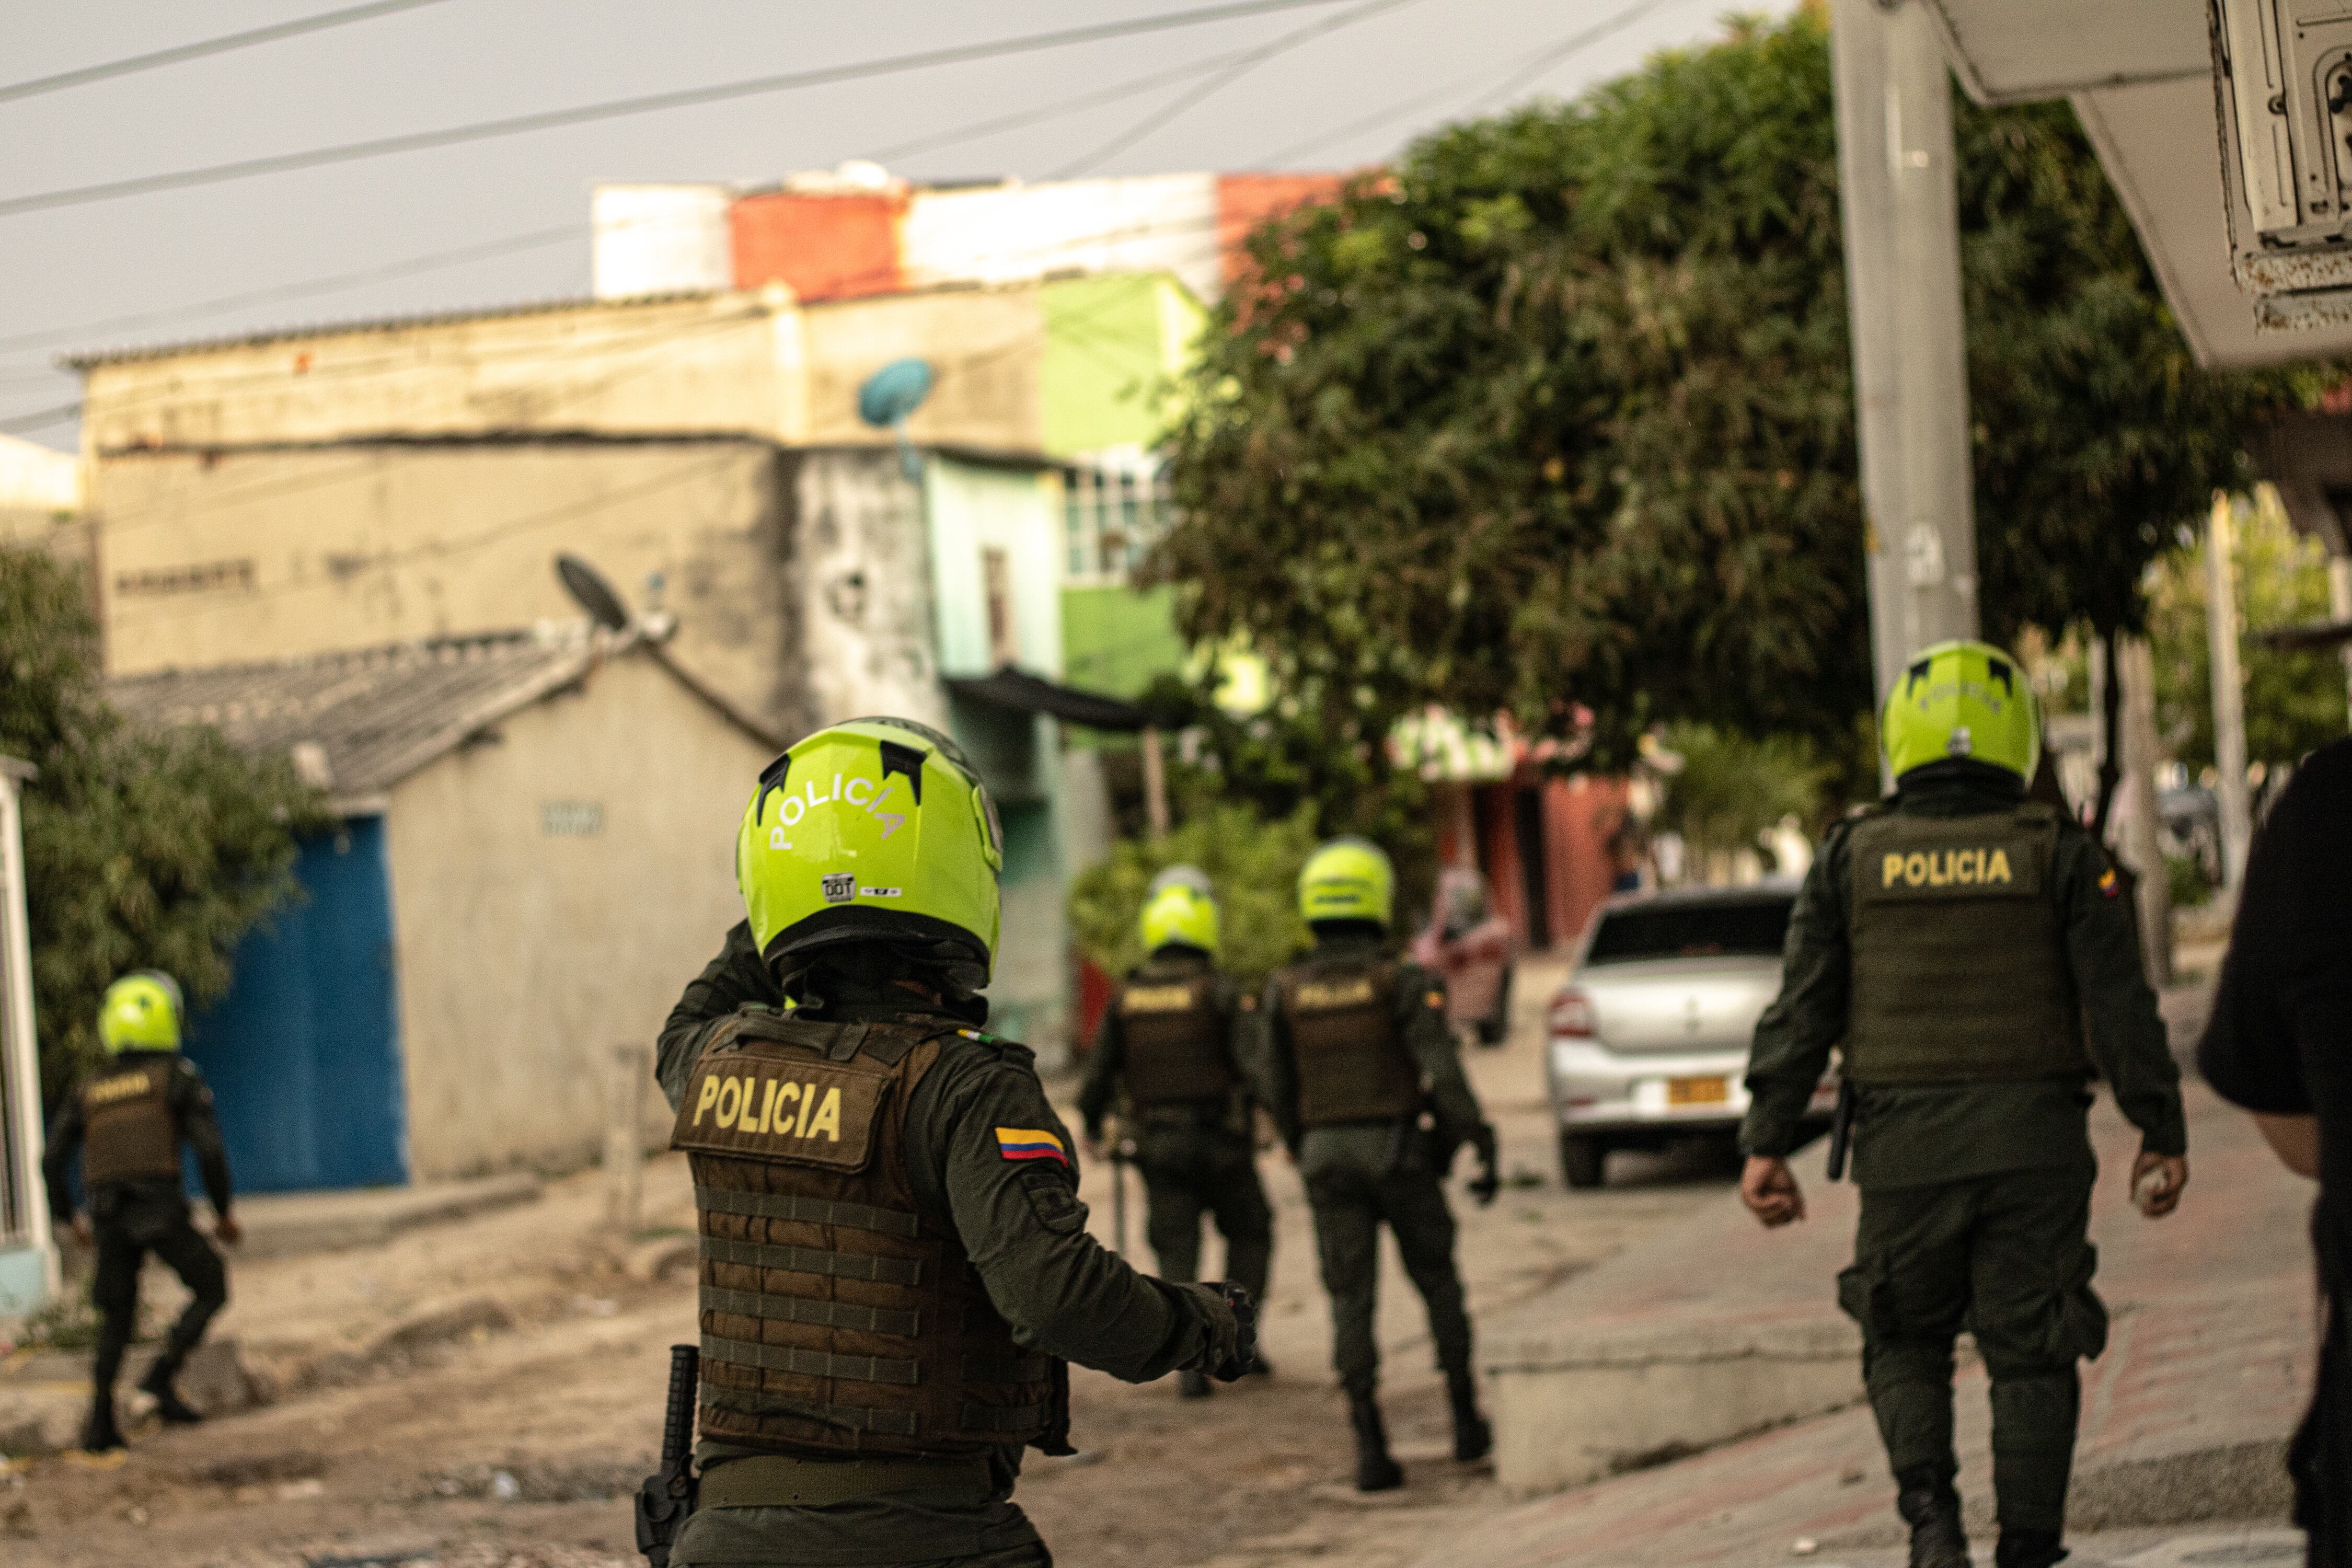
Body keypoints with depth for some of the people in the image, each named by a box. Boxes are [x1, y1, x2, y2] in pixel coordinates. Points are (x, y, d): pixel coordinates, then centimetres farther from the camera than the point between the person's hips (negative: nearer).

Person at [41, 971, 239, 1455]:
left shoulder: (88, 1091, 16)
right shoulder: (178, 1076, 4)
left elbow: (52, 1162, 12)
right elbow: (209, 1147, -6)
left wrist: (68, 1219, 27)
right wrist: (224, 1211, 6)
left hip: (110, 1215, 4)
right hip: (161, 1207, -4)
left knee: (116, 1322, 14)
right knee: (211, 1289, 12)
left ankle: (100, 1423, 3)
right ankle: (164, 1373, -5)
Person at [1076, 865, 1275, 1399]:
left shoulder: (1125, 999, 1)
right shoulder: (1222, 993, -10)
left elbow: (1099, 1074, 4)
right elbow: (1256, 1066, -17)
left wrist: (1092, 1129, 21)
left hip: (1158, 1147, 3)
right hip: (1221, 1141, -3)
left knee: (1177, 1254, 7)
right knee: (1249, 1234, 16)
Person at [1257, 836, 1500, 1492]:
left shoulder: (1287, 993, 0)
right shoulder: (1404, 984, -10)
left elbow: (1277, 1090, 6)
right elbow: (1444, 1073, -17)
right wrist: (1485, 1150, -15)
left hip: (1329, 1160, 2)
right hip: (1401, 1153, -2)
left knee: (1351, 1305, 2)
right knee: (1438, 1284, 16)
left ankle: (1370, 1449, -7)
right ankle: (1467, 1423, 20)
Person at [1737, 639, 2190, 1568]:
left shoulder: (1851, 858, 2)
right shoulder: (2059, 856, -1)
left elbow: (1801, 1012, 0)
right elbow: (2119, 1006, -4)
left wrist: (1768, 1144, 3)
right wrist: (2161, 1134, 2)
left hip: (1903, 1145, 1)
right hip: (2036, 1143, -1)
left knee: (1904, 1337, 16)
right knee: (2030, 1354, 6)